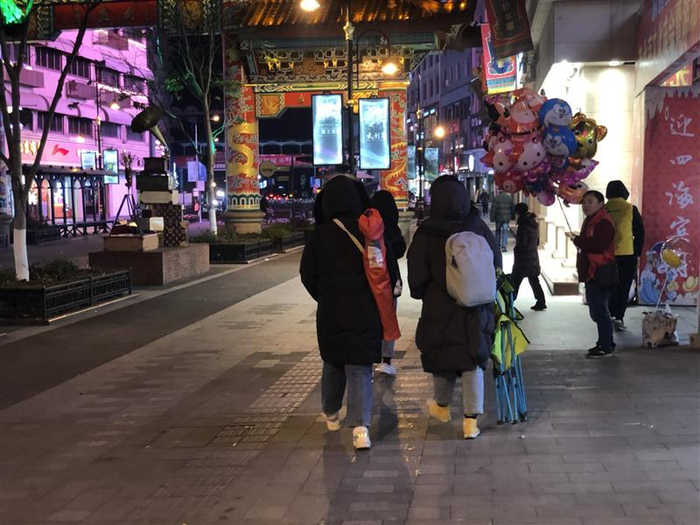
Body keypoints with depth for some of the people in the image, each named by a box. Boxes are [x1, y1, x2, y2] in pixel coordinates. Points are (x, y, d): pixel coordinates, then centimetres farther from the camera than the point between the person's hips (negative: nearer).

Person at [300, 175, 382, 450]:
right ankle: (360, 426, -14)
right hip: (365, 311, -1)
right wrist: (380, 300, 14)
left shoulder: (320, 234, -6)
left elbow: (307, 274, 0)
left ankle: (331, 415, 37)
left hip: (330, 311, 1)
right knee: (360, 368, 1)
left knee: (332, 363, 21)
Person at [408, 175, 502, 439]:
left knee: (442, 358, 18)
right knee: (474, 362, 8)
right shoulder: (479, 228, -6)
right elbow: (497, 266, 4)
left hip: (439, 311, -1)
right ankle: (471, 420, 8)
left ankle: (442, 406, 39)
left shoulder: (426, 235, -13)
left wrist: (421, 295, 13)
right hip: (477, 310, 1)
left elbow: (417, 279, -7)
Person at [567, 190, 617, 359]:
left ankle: (606, 347, -4)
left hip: (599, 275, -11)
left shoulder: (604, 222, -15)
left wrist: (577, 239, -17)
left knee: (599, 311, -9)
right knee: (596, 311, 15)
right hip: (591, 274, 11)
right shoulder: (590, 221, 19)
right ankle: (603, 343, 24)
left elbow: (596, 244, -27)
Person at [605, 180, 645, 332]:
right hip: (627, 255, -1)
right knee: (623, 288, 4)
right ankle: (619, 318, 0)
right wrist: (637, 254, 8)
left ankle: (610, 316, 11)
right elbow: (640, 233, 0)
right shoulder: (631, 209, -3)